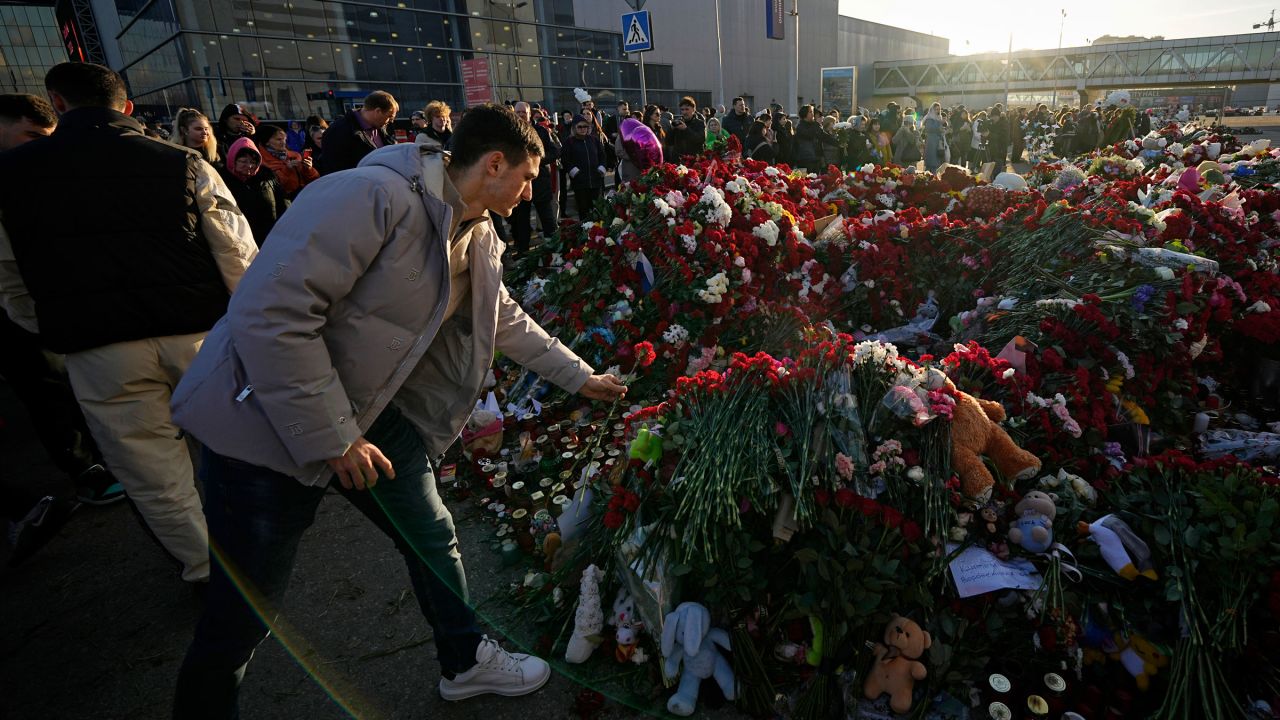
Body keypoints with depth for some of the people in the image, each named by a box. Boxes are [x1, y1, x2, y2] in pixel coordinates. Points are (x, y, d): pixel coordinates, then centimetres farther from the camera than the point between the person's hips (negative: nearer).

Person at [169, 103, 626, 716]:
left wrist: (579, 376, 24)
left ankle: (465, 662, 40)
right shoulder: (375, 196, -25)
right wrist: (329, 438, -24)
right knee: (245, 610, 6)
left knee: (433, 538, 16)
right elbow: (269, 312, -29)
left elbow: (507, 320, 19)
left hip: (371, 414, 8)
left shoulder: (477, 236, 4)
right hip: (268, 422, -8)